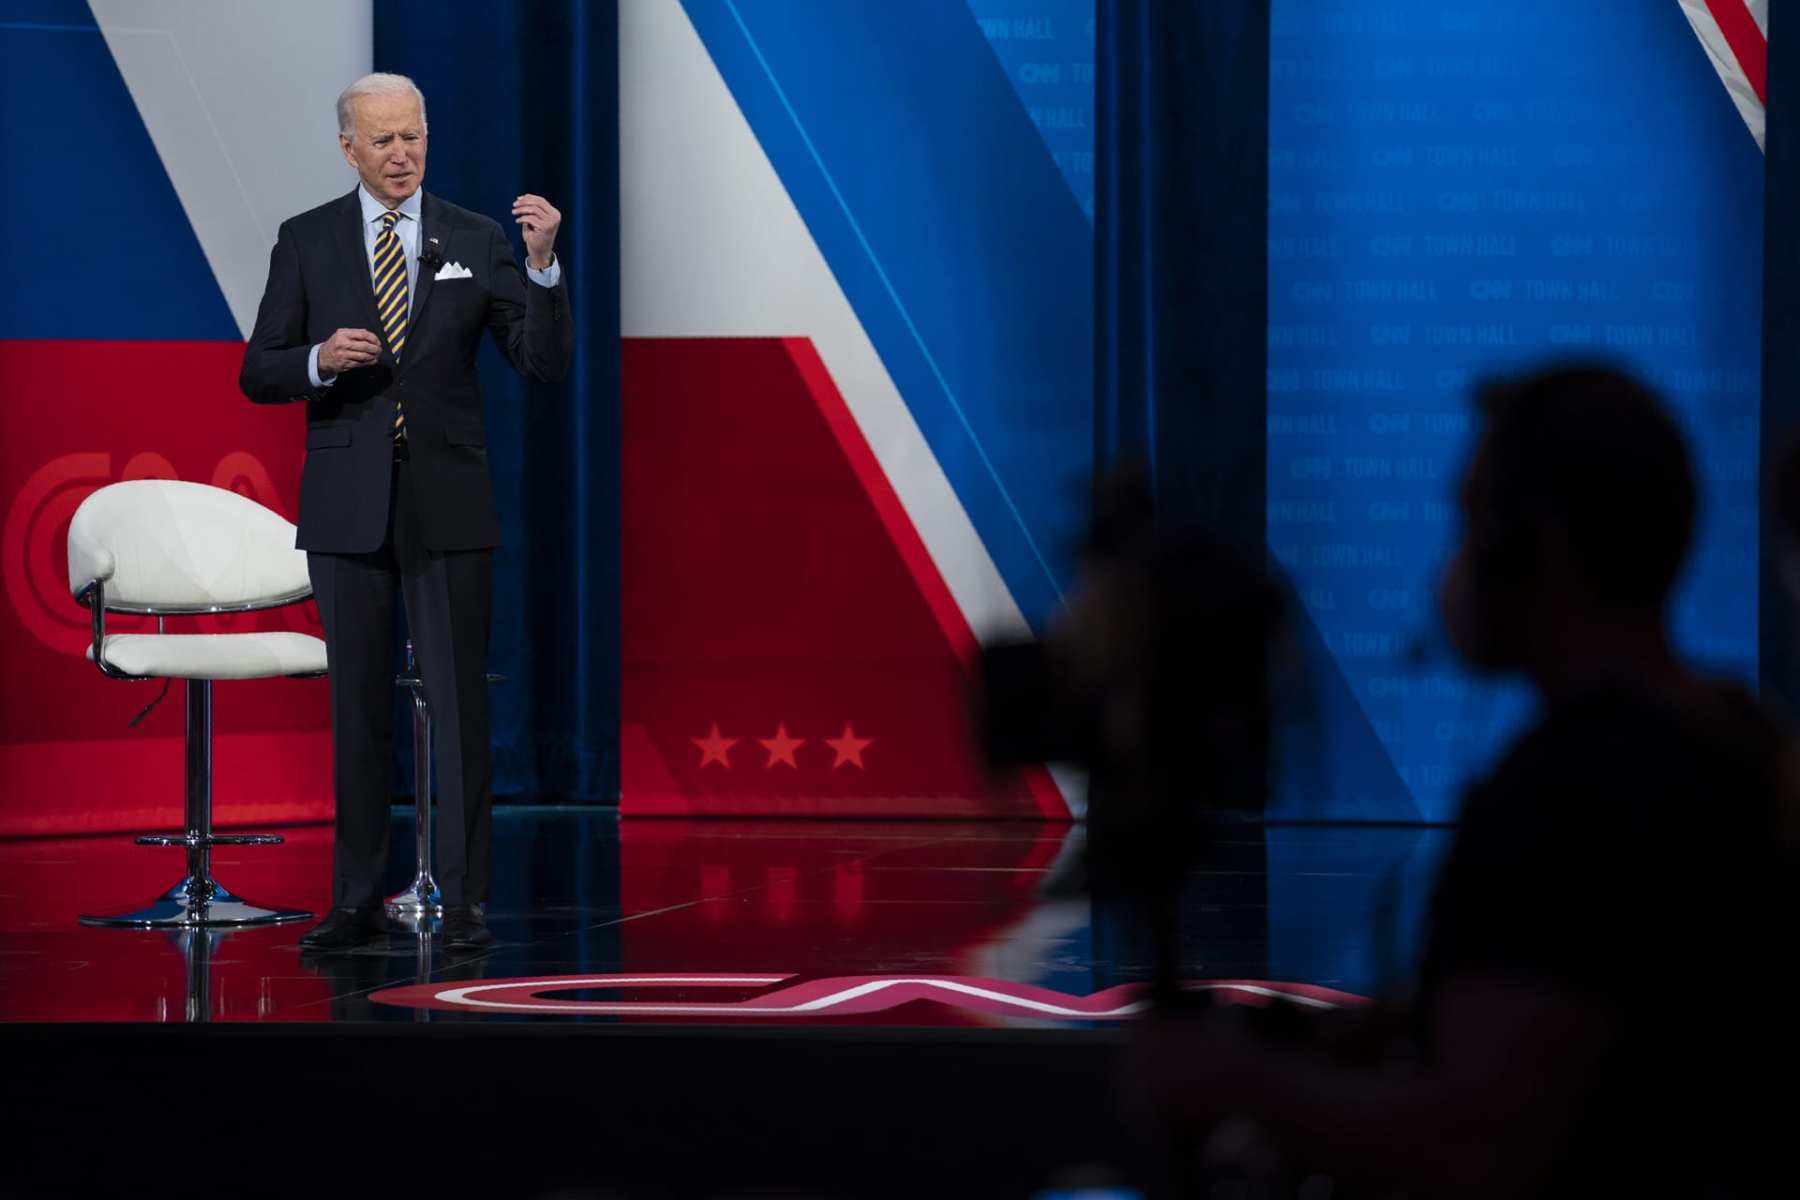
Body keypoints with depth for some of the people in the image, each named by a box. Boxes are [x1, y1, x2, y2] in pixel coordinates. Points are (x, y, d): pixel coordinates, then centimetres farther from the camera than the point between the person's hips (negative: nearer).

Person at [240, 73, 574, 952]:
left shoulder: (476, 240, 3)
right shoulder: (306, 241, 4)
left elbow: (545, 363, -2)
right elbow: (257, 375, 4)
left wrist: (543, 263, -17)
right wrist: (320, 360, -17)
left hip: (447, 505, -1)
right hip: (346, 505, 1)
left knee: (460, 703, -2)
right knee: (358, 706, 6)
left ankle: (465, 903, 2)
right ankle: (358, 903, 11)